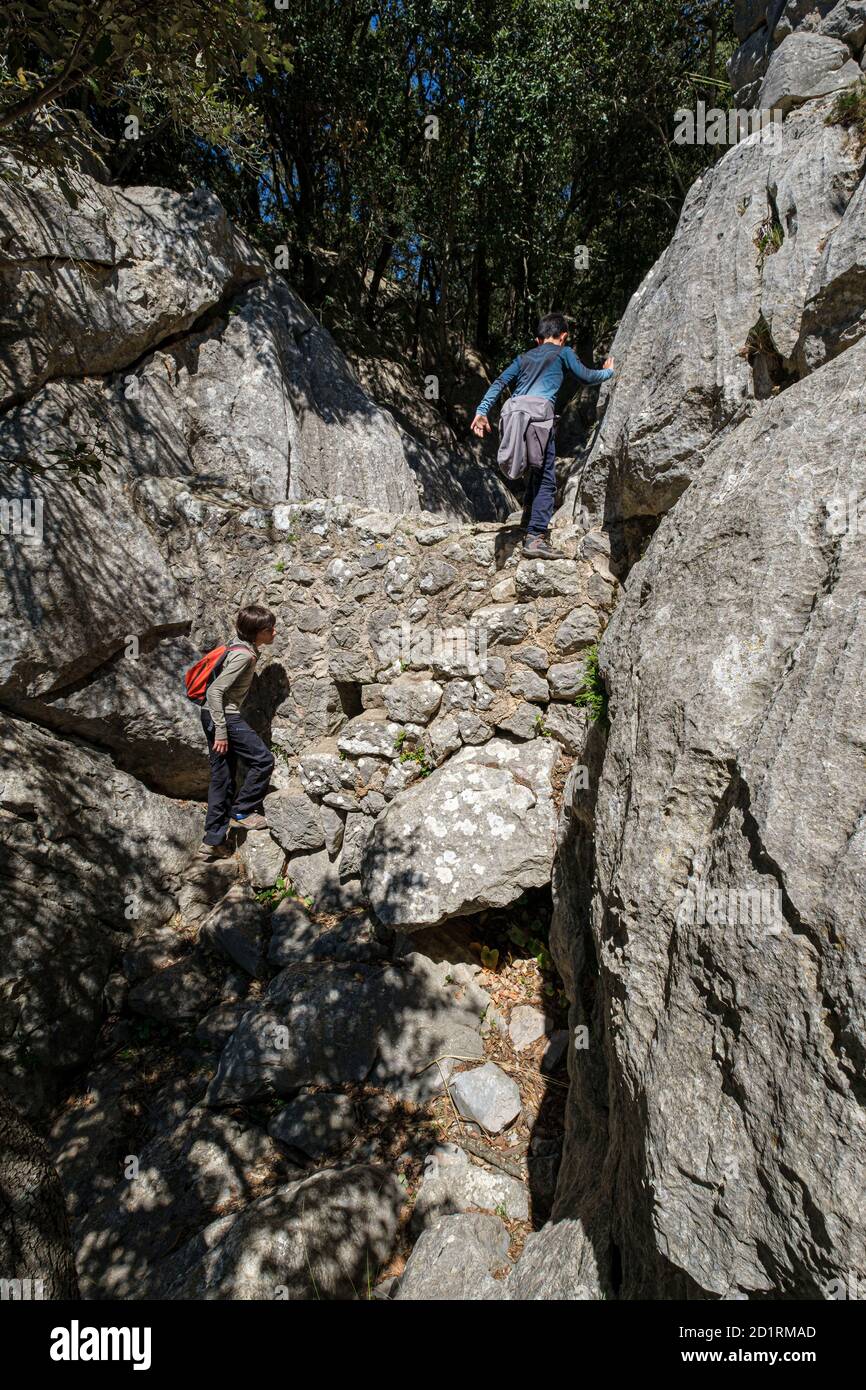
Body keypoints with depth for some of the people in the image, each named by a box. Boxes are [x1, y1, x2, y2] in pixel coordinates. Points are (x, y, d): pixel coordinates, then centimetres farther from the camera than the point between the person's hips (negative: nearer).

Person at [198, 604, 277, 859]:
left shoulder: (247, 650, 13)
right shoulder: (243, 654, -17)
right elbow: (215, 690, -22)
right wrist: (221, 731, -23)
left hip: (220, 716, 10)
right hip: (222, 716, -10)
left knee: (222, 779, 11)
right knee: (263, 759, -6)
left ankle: (213, 841, 16)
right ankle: (242, 811, 5)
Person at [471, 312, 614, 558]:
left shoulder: (524, 357, 30)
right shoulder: (563, 352, 19)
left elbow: (500, 382, 18)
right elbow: (587, 377, 24)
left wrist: (482, 411, 13)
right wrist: (608, 371, 42)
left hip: (513, 410, 5)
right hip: (539, 410, -5)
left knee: (534, 475, 19)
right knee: (545, 479, -5)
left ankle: (528, 529, 17)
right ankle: (536, 537, -15)